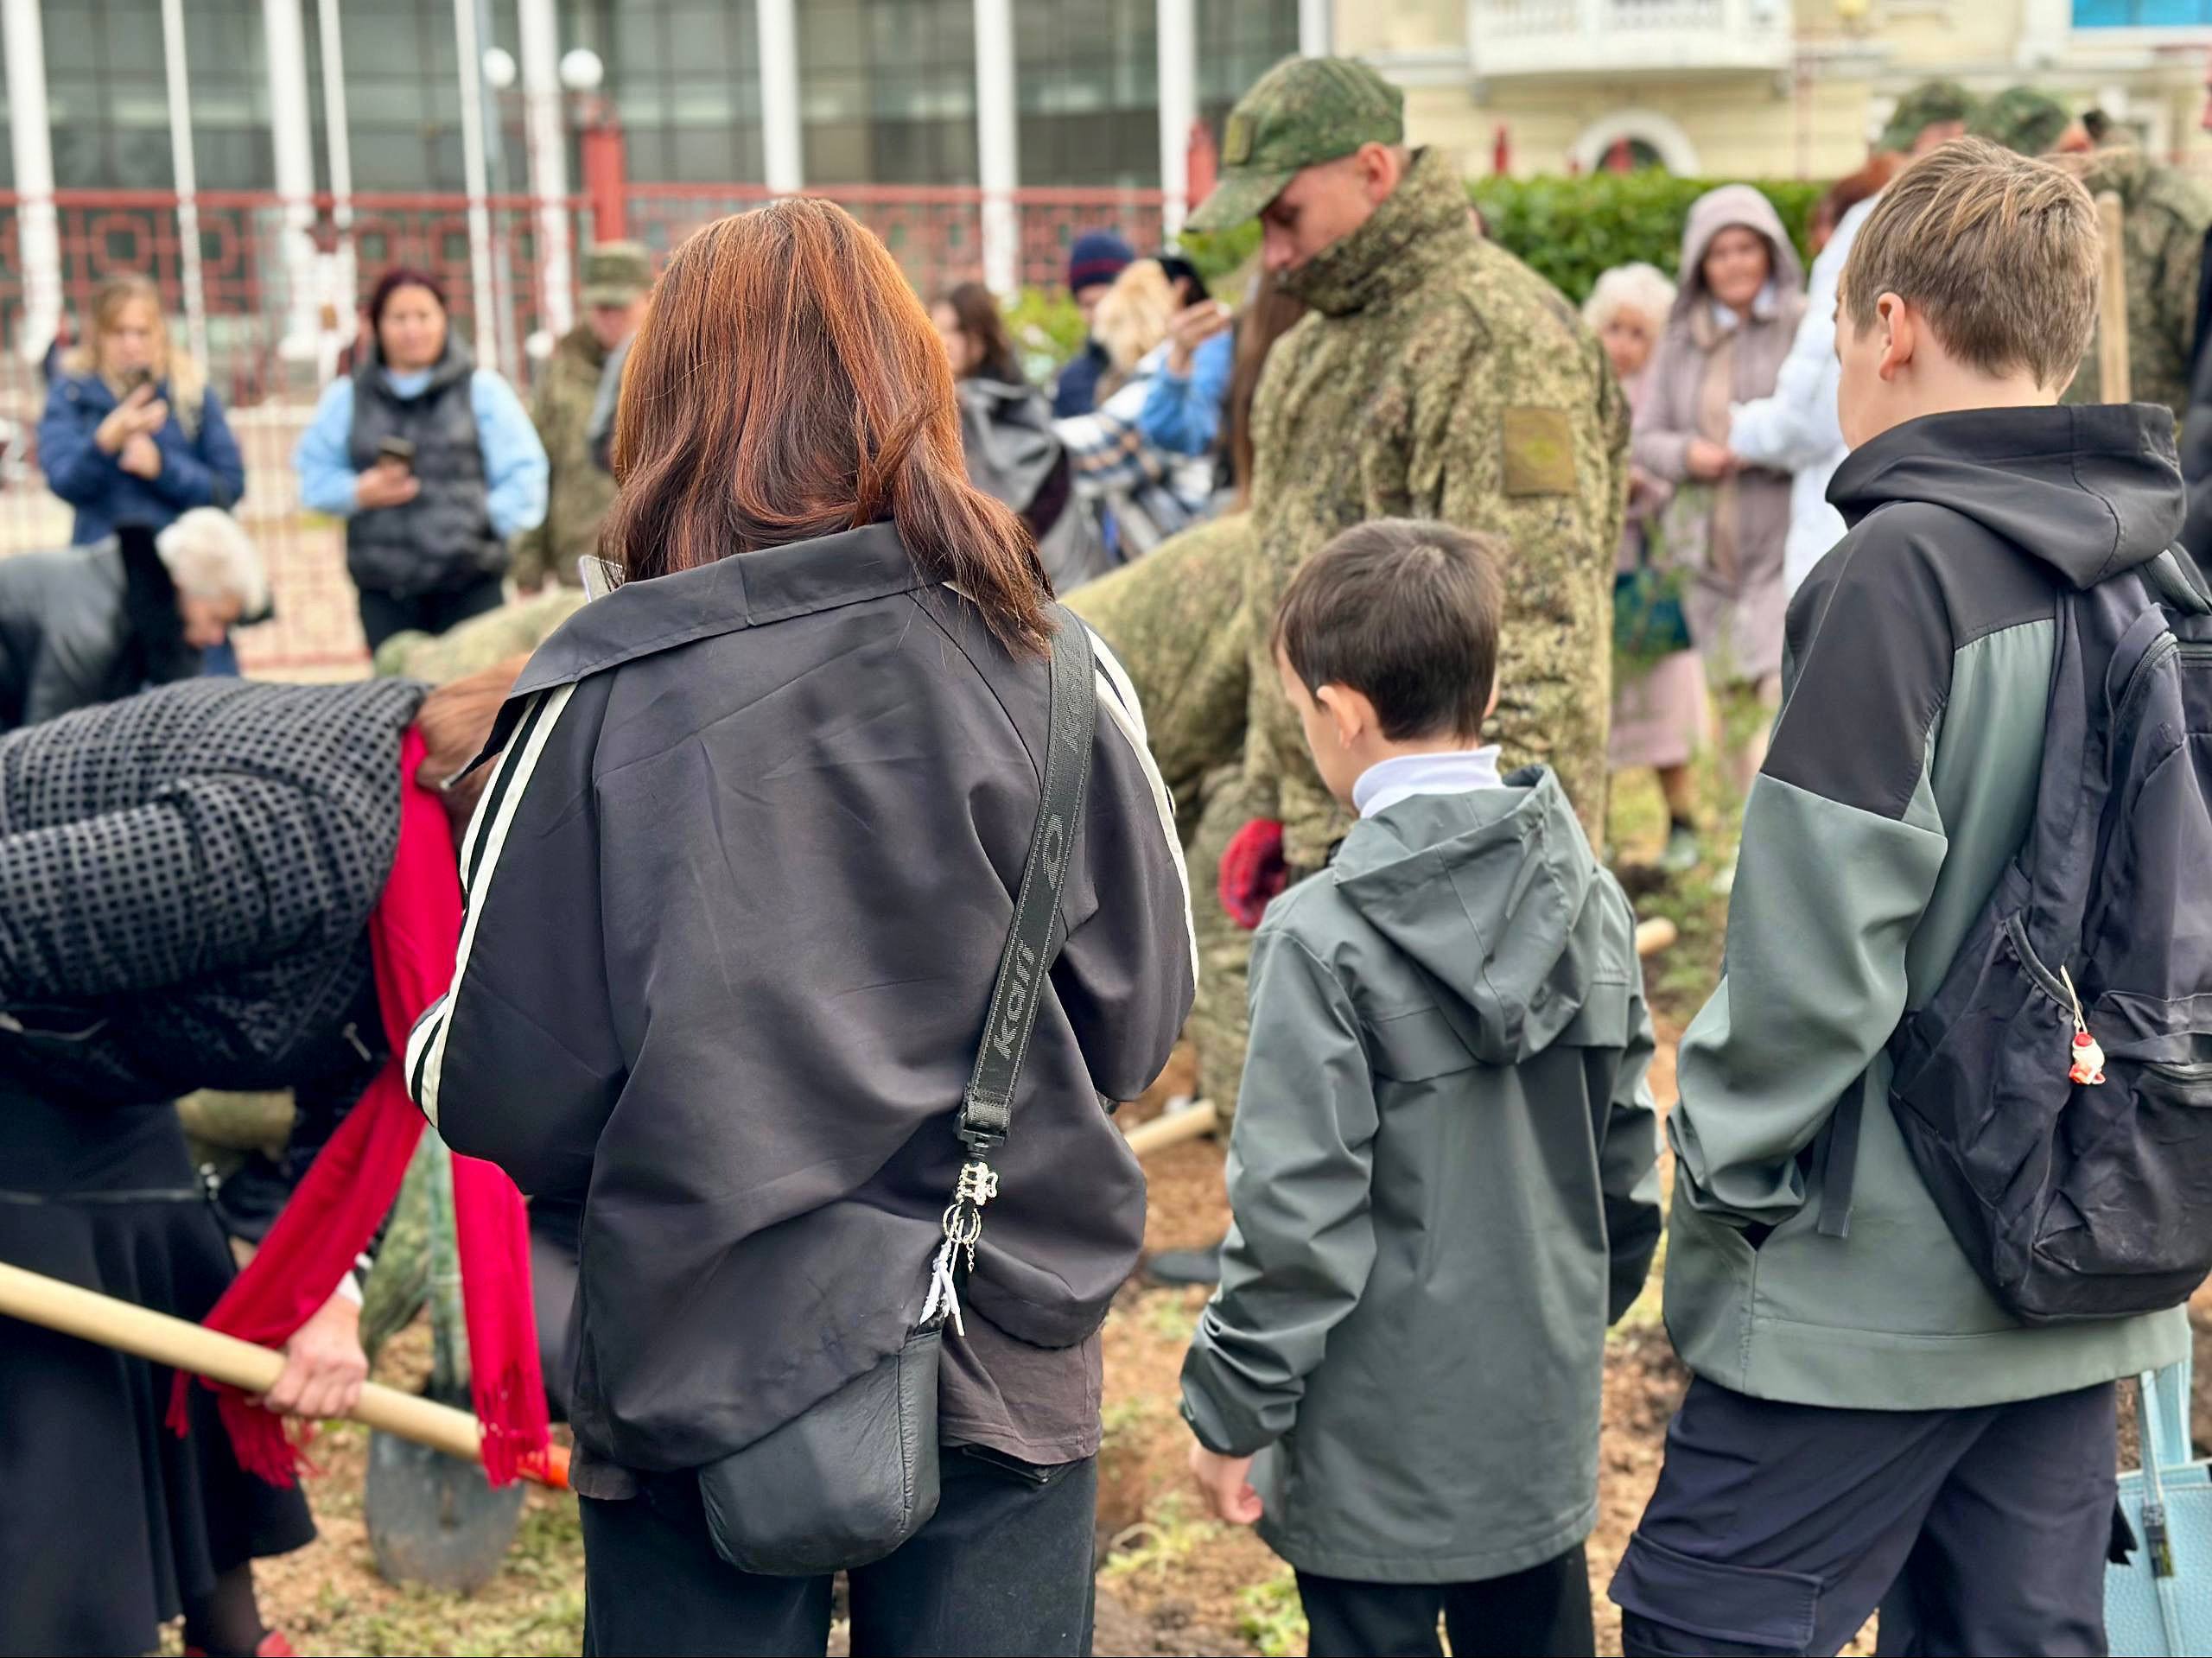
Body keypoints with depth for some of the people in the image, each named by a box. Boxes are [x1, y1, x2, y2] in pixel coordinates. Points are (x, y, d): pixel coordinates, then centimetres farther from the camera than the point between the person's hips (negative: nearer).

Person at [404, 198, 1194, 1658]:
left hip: (701, 1369, -1)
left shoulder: (604, 700, -15)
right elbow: (1138, 1024, 0)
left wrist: (428, 1049, 10)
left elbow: (504, 1096, -12)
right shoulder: (1053, 672, -9)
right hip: (1010, 1359, 2)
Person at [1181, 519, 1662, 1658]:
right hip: (1546, 1422, 6)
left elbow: (1297, 1210, -18)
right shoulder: (1590, 899, -1)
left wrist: (1232, 1412, -7)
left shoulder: (1324, 938, -20)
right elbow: (1627, 1149, 7)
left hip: (1379, 1446, -6)